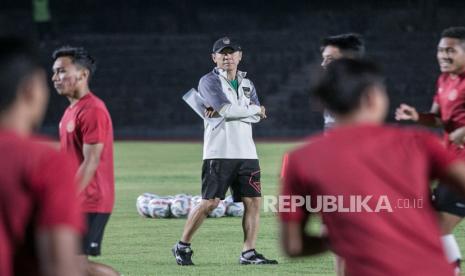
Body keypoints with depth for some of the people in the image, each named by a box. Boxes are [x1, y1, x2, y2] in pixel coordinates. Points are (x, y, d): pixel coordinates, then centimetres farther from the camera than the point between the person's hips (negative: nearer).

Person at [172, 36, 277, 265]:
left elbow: (257, 117, 1)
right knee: (210, 202, -9)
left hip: (246, 153, 6)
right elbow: (228, 110, -16)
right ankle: (183, 246, 4)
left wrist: (223, 111, -11)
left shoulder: (247, 84, 18)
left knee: (253, 201, -1)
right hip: (219, 153, -6)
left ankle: (249, 253, 3)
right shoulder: (209, 81, 0)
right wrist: (256, 109, -3)